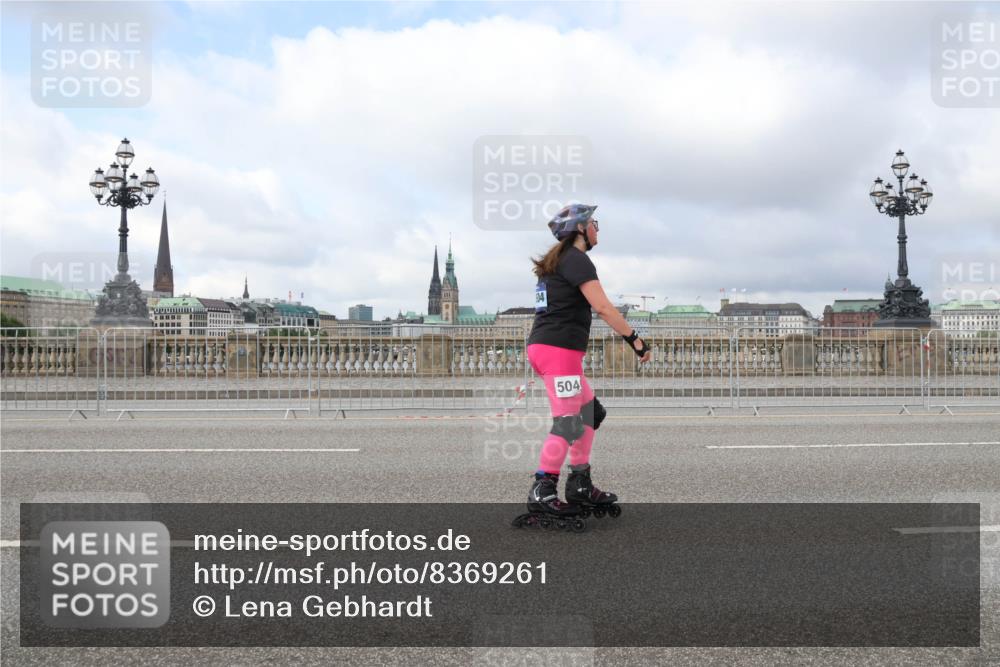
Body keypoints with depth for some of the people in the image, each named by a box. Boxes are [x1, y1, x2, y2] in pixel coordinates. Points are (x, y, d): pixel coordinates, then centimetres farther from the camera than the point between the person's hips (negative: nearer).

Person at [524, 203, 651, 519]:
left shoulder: (557, 261, 21)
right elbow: (603, 307, -18)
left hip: (541, 346, 10)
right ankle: (541, 493, -1)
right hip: (559, 349, -10)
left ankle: (580, 486, 18)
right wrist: (635, 339, -14)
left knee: (590, 412, 15)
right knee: (567, 423, -6)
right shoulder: (577, 260, -9)